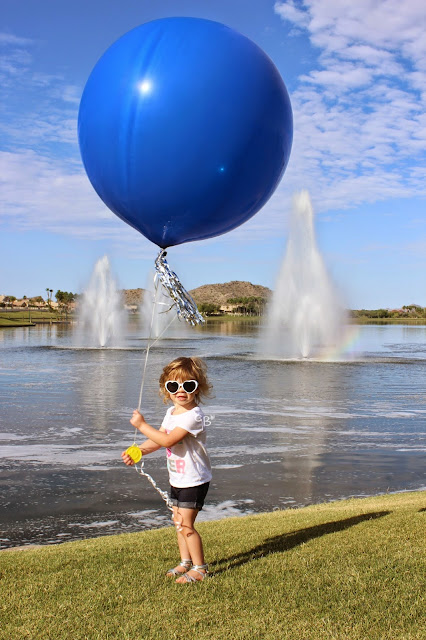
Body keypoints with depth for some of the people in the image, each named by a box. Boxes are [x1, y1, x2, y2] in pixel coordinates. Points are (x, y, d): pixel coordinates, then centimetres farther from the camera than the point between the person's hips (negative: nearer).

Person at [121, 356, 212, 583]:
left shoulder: (193, 416, -23)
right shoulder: (171, 413, 7)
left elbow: (167, 440, -30)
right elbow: (158, 439, 9)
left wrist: (142, 425, -24)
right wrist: (138, 452, -7)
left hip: (194, 480, -9)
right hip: (177, 478, 9)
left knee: (185, 524, -6)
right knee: (178, 522, 16)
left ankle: (200, 567, 9)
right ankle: (185, 562, 32)